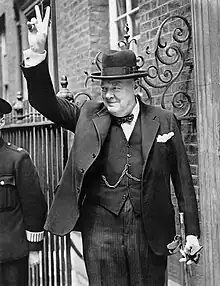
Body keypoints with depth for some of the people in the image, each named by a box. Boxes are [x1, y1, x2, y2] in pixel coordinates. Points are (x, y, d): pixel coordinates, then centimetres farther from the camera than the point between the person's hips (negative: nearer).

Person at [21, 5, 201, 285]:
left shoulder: (164, 121, 0)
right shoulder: (89, 116, 2)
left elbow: (182, 178, 4)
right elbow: (44, 101, -5)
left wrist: (192, 231, 5)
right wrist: (36, 52, -20)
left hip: (150, 232, 0)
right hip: (100, 233, 0)